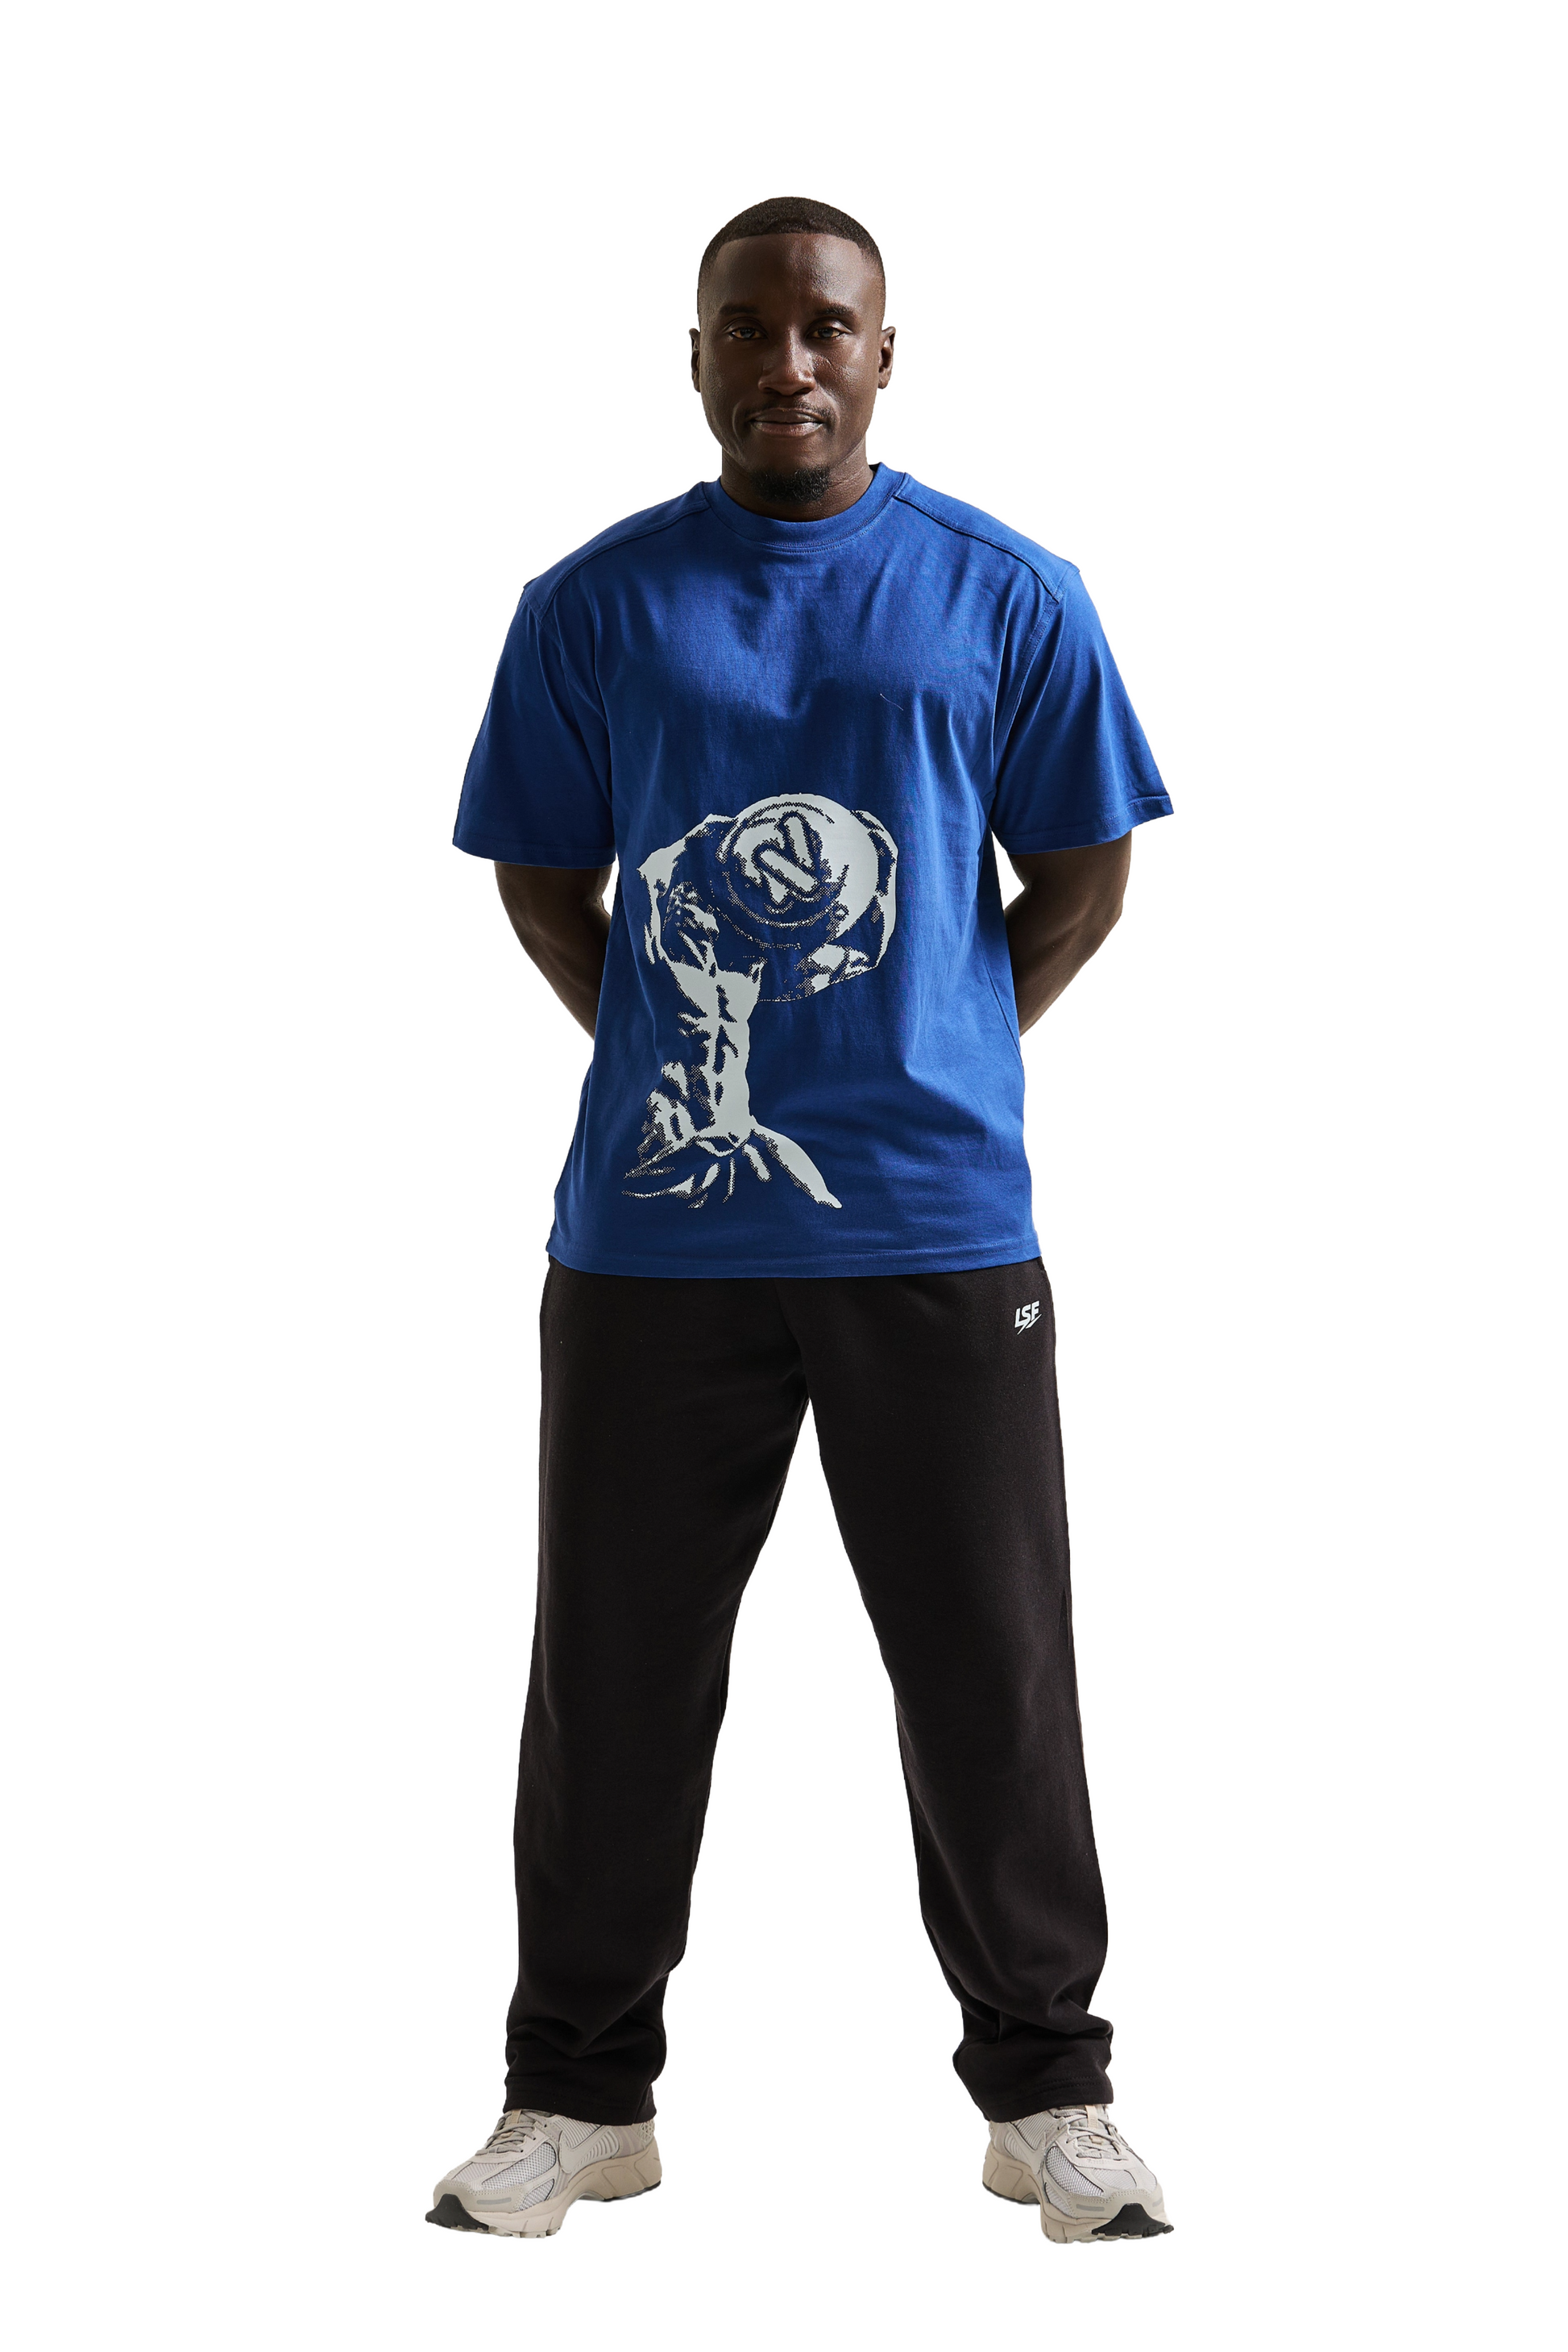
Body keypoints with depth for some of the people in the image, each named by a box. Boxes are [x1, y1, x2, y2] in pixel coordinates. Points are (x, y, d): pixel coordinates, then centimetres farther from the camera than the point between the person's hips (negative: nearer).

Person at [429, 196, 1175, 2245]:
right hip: (656, 1219, 1)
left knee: (990, 1663, 4)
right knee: (618, 1666, 7)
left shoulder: (1005, 595, 3)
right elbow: (544, 882, 11)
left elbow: (1084, 868, 8)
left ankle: (1046, 2091, 18)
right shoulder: (595, 605, 5)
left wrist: (947, 1051, 2)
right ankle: (581, 2093, 20)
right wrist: (670, 1052, 2)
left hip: (935, 1218, -1)